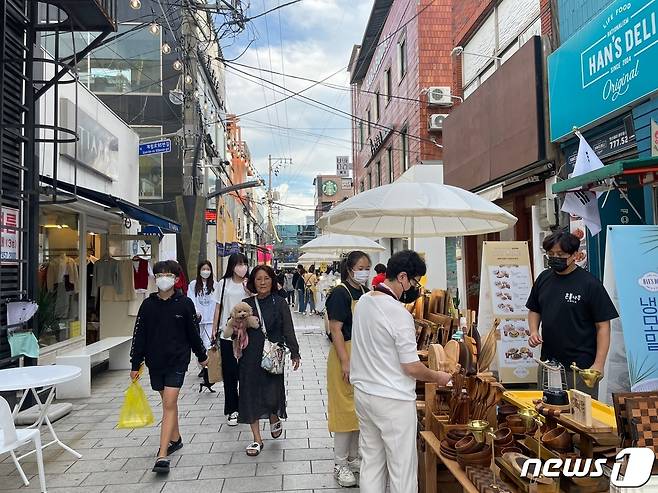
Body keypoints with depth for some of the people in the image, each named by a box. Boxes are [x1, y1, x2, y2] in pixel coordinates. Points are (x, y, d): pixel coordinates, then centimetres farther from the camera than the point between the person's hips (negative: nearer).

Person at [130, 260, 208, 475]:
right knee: (168, 402, 17)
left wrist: (201, 356, 12)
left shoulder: (185, 303, -6)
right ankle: (175, 439, 37)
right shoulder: (148, 304, 0)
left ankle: (162, 456, -10)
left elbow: (193, 332, 3)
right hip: (155, 361, 3)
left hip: (177, 361, -3)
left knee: (169, 404, -9)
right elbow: (139, 335, 3)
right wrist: (135, 364, 3)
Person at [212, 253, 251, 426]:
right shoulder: (224, 283, 3)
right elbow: (218, 307, 8)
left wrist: (248, 290, -17)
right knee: (229, 372, 5)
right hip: (227, 333, 1)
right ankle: (232, 409, 17)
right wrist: (214, 329, 7)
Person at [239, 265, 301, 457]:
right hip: (251, 357, 2)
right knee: (251, 394, 5)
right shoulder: (247, 304, 3)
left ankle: (275, 419, 33)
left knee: (272, 394, -3)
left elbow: (288, 330, 0)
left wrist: (294, 353, -1)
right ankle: (257, 439, 19)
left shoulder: (279, 303, -1)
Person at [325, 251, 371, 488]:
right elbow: (336, 329, -18)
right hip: (346, 354, -8)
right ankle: (340, 464, 14)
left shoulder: (365, 292, 10)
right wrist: (345, 362, -22)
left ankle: (353, 457, 30)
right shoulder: (340, 293, -13)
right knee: (345, 408, 0)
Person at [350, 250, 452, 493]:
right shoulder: (400, 314, -22)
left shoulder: (363, 301, 2)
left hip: (363, 392, 8)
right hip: (392, 400, -8)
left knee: (371, 461, 18)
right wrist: (438, 377, 0)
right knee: (402, 468, 7)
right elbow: (412, 368, -18)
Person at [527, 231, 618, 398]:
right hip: (548, 362, 5)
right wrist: (533, 332, 0)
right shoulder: (543, 278, 6)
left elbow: (603, 326, -10)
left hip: (582, 367, -5)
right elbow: (534, 311, 18)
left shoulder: (589, 284, -10)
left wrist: (599, 364, -15)